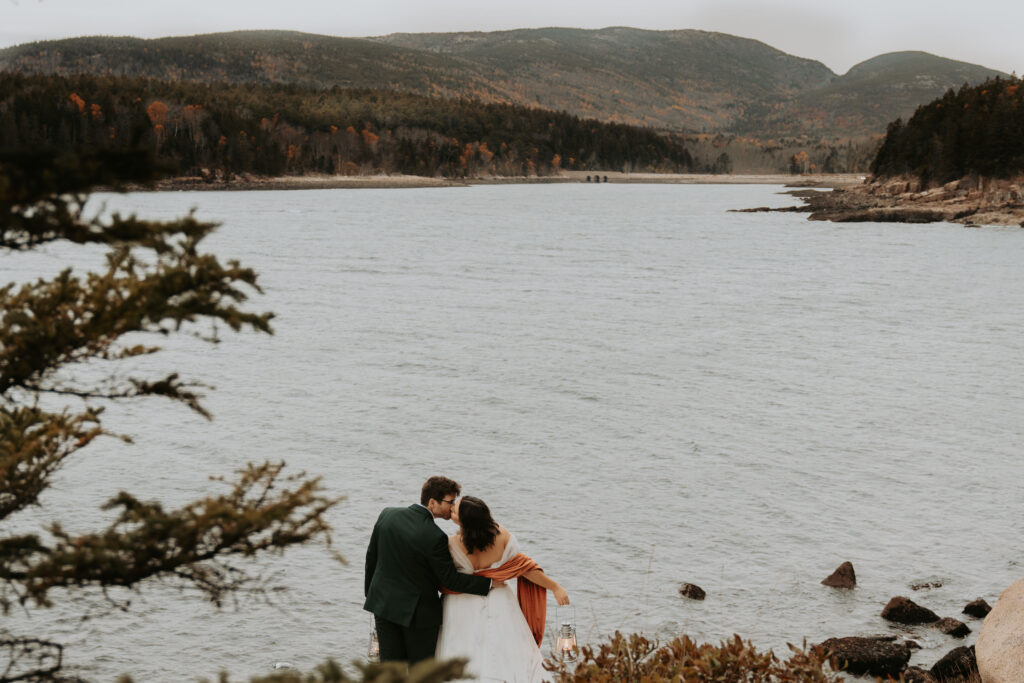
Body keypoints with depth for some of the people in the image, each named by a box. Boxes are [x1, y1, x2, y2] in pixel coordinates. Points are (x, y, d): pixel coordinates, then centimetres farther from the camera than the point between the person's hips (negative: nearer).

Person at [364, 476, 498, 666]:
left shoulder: (387, 515, -6)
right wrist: (489, 583, -8)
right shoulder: (435, 537, -24)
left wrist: (370, 592, 18)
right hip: (418, 611, -5)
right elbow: (450, 579, -16)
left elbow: (371, 556, 5)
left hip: (383, 602, 5)